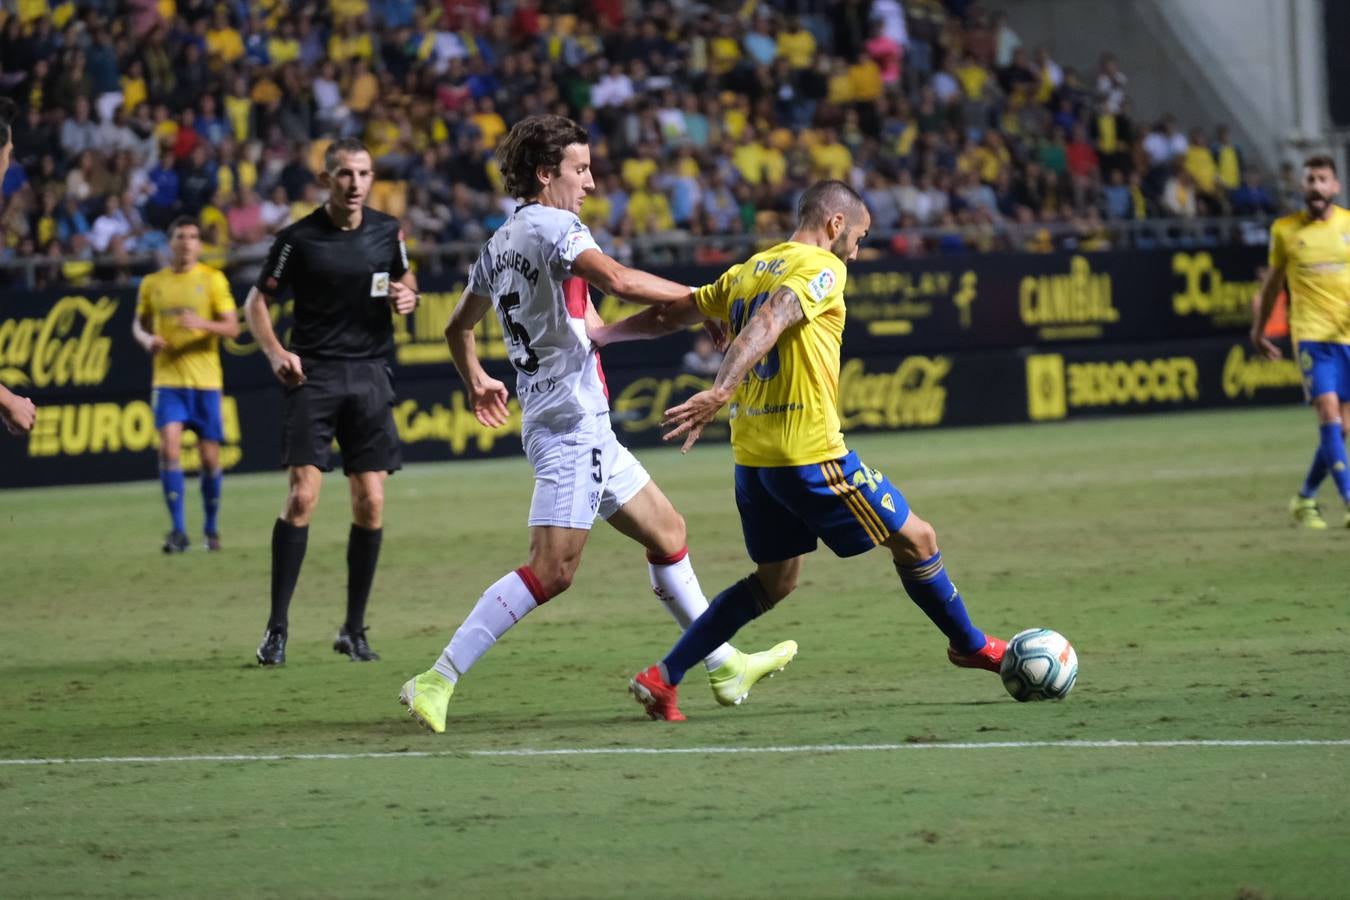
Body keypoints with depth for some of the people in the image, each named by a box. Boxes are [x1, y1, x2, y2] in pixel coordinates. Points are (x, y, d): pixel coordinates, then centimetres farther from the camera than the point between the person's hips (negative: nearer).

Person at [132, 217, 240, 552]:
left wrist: (202, 324, -22)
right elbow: (138, 324, 19)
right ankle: (178, 530, -13)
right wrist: (147, 339, -4)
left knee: (210, 456, 4)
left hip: (206, 380, -1)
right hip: (167, 378, 1)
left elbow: (232, 327, -3)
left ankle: (211, 529, 22)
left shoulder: (213, 279, 1)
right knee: (169, 447, -16)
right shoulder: (152, 283, 8)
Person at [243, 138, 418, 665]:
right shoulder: (299, 239, -5)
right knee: (303, 497, -13)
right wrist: (275, 352, -16)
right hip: (314, 377, -4)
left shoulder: (387, 231, 5)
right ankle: (277, 629, -7)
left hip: (370, 376, 4)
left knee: (371, 504, 1)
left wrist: (407, 295, -1)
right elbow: (257, 302, 1)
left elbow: (404, 275, 23)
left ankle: (354, 630, 13)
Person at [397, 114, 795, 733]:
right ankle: (436, 682, -16)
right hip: (570, 422, -11)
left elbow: (458, 327, 27)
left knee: (665, 532, 17)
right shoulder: (552, 226, -11)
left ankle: (724, 666, 23)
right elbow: (617, 280, -29)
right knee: (551, 570, -14)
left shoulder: (499, 243, 15)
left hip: (582, 428, 11)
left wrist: (475, 382, 45)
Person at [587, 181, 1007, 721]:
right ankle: (972, 648, 21)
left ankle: (662, 678, 10)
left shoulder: (748, 271, 15)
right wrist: (721, 392, -36)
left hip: (752, 455, 8)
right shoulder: (822, 268, -8)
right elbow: (769, 323, -24)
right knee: (916, 541, 6)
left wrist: (603, 334, 30)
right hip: (810, 453, -8)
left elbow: (672, 315, 19)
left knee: (775, 580, 17)